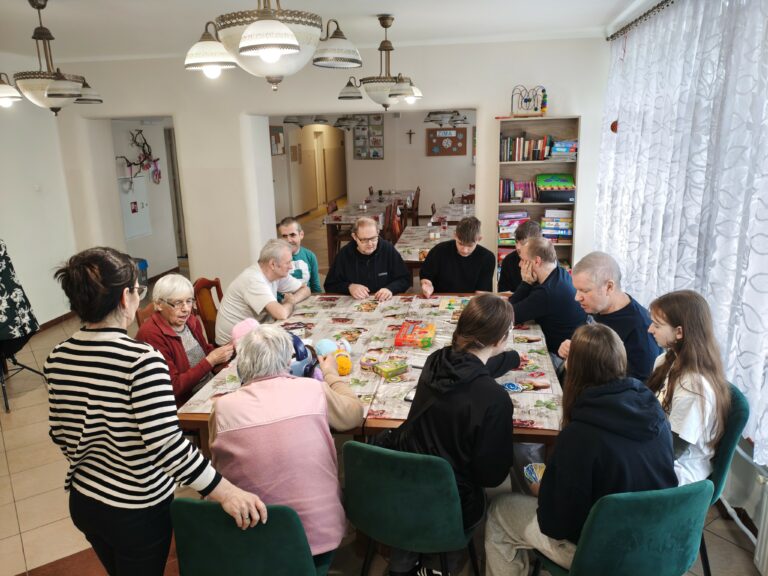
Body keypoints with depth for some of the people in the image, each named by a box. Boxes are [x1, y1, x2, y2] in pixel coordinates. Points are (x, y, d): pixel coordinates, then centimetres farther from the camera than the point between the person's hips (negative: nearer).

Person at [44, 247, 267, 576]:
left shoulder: (58, 358, -7)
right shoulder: (142, 360, -28)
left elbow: (59, 433, 5)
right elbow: (166, 443, -31)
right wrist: (225, 491, -25)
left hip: (83, 500, 6)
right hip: (137, 510, -6)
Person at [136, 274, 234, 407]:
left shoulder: (191, 320, 4)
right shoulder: (150, 335, -17)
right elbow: (173, 388, -18)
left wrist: (227, 349, -5)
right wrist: (210, 361, -21)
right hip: (185, 404, -7)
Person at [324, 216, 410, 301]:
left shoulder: (389, 250, -4)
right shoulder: (344, 255, -3)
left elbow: (405, 279, 1)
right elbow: (329, 286, 3)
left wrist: (390, 289, -18)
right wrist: (349, 287, -15)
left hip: (385, 304, -1)